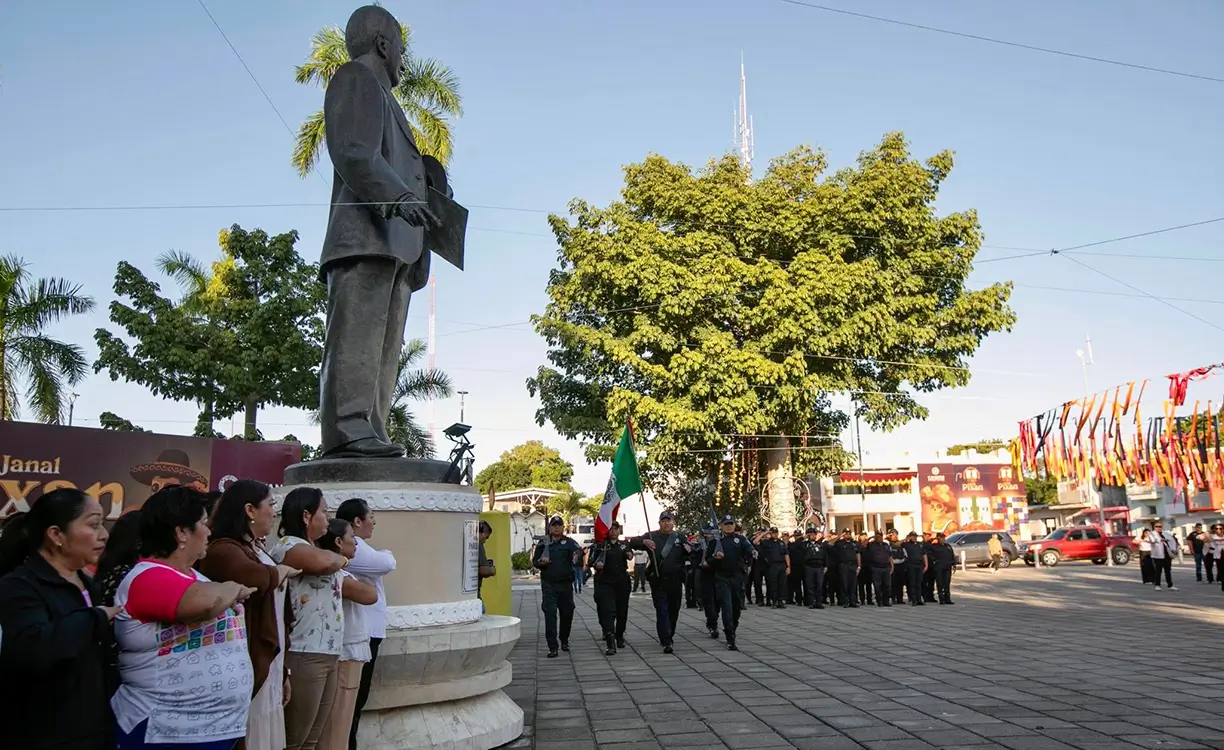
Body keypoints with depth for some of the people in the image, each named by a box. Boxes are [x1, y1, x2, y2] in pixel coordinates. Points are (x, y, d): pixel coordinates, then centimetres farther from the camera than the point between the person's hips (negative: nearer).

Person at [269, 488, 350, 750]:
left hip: (329, 655, 9)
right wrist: (341, 558, -9)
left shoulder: (315, 550, 19)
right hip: (305, 657, -9)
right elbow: (323, 561, -28)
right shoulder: (287, 545, -10)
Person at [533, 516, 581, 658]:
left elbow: (578, 551, -20)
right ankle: (553, 647, -6)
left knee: (567, 613, 11)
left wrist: (577, 555, -44)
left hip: (565, 583, 1)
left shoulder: (569, 542, 1)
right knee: (550, 614, -9)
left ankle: (564, 640, 35)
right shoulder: (543, 544, 6)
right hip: (548, 584, 0)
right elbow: (534, 561, 12)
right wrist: (540, 562, -12)